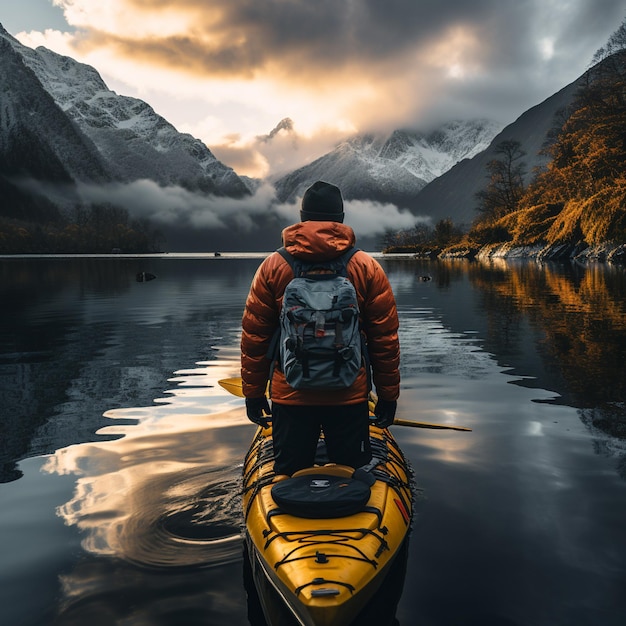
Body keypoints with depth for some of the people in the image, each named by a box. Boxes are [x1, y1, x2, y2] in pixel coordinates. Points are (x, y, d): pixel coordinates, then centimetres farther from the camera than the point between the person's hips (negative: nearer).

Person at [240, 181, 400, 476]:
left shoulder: (272, 266, -2)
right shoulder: (368, 267, -3)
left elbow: (253, 337, 0)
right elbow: (385, 339, -1)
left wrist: (253, 392, 10)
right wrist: (388, 395, 8)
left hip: (289, 395, 1)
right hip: (350, 396, 0)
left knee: (289, 479, 14)